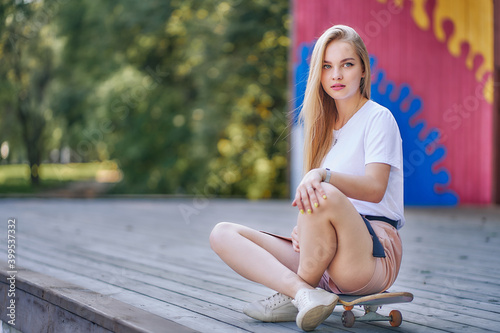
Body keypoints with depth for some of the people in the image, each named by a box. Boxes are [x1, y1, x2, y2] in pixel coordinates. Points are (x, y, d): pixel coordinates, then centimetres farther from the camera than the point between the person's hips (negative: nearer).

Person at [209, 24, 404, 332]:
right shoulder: (324, 127, 21)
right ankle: (305, 294, -29)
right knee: (222, 234, -7)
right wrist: (305, 227, -3)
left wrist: (322, 175, -34)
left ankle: (292, 295, -18)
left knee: (325, 195, -39)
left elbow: (374, 188, -16)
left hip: (376, 253, -7)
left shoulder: (378, 118, 0)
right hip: (323, 264, 7)